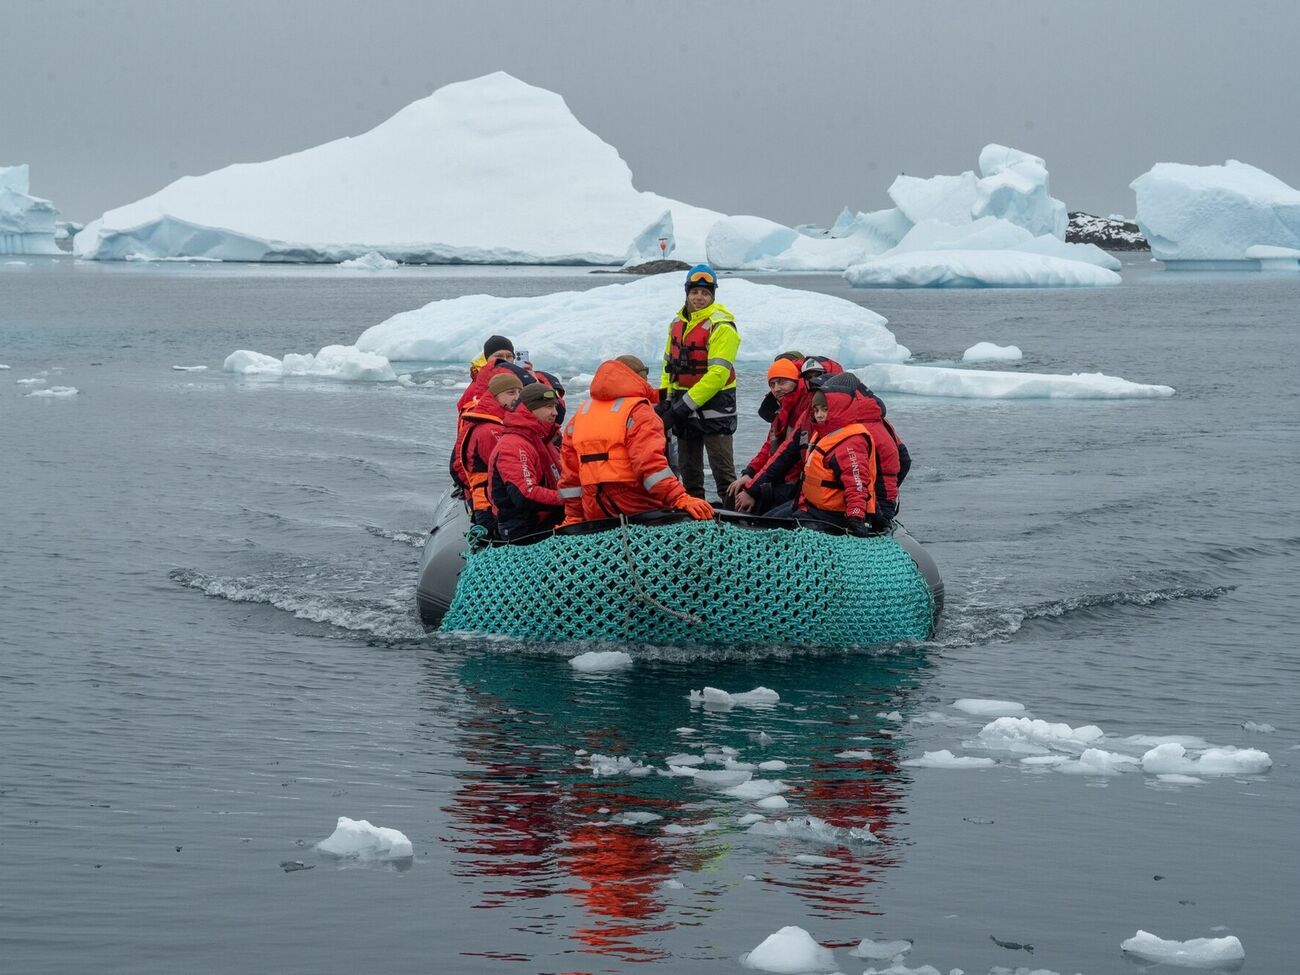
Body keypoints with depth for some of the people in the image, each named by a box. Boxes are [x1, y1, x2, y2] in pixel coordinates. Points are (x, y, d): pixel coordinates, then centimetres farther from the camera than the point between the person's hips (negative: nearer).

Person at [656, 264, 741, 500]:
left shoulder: (721, 326, -14)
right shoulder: (678, 323, 9)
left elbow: (717, 374, -21)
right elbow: (669, 363, 19)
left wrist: (684, 405, -22)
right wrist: (665, 399, 5)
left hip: (714, 404, -7)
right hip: (683, 407, 7)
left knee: (722, 469, -10)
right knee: (688, 469, 13)